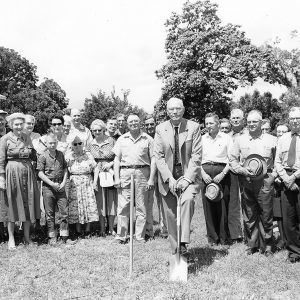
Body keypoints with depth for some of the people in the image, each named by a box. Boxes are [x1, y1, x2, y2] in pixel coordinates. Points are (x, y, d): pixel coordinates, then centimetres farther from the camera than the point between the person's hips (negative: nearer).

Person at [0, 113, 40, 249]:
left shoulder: (27, 138, 11)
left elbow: (33, 156, 16)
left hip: (28, 173, 4)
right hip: (12, 173, -4)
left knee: (29, 203, 7)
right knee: (12, 205, 2)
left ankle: (27, 237, 20)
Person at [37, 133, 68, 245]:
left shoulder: (61, 154, 9)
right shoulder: (43, 156, -4)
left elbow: (65, 169, 13)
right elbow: (40, 173, -7)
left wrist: (64, 182, -1)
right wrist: (52, 184, -12)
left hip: (60, 186, 3)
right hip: (48, 187, -3)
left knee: (64, 211, 1)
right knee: (50, 213, 4)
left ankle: (64, 236, 9)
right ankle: (52, 237, 13)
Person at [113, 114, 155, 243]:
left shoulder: (148, 139, 7)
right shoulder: (122, 139, 12)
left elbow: (153, 160, 5)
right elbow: (117, 159, 11)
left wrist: (151, 178, -3)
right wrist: (116, 178, 1)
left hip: (142, 173, -1)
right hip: (125, 173, 1)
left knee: (142, 207, 2)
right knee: (123, 206, -1)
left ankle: (140, 236, 11)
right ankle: (121, 236, 7)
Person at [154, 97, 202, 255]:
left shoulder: (194, 127, -1)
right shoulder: (160, 129, 3)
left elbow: (196, 155, -5)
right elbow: (158, 156, -1)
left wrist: (187, 178, -14)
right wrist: (169, 178, -12)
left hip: (188, 174, -2)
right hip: (167, 176, 2)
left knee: (187, 199, -29)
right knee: (170, 214, 2)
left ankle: (184, 242, -23)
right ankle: (175, 250, 16)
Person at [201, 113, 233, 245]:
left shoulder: (226, 138, 6)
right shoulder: (202, 139, 14)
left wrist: (223, 174, -11)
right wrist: (203, 173, -4)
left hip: (222, 173, -2)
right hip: (206, 173, 2)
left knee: (223, 206, -3)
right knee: (208, 205, 1)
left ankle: (224, 237, 10)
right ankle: (212, 237, 12)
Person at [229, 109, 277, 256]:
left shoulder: (271, 140, 7)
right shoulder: (240, 139, 9)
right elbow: (232, 158, 12)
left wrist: (273, 174, -2)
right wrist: (241, 170, -3)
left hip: (265, 181, -1)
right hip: (246, 181, 1)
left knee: (266, 215, 2)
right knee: (249, 215, 7)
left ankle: (267, 245, 16)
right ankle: (252, 244, 19)